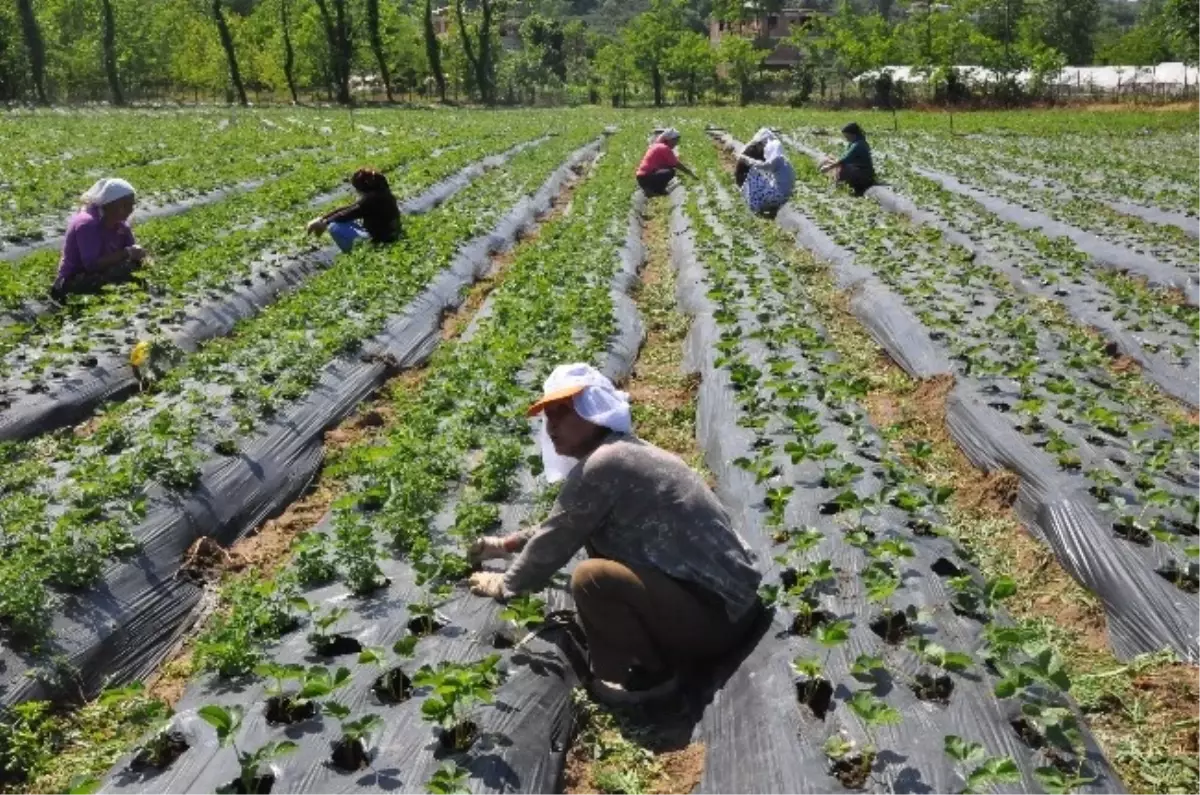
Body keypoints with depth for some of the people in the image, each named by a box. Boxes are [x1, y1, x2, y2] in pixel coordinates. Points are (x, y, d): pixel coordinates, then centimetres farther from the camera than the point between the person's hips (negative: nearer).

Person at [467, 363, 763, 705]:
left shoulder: (601, 466, -18)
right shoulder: (623, 451, 12)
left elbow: (555, 542, -8)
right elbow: (562, 528, 27)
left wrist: (505, 584, 9)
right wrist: (505, 544, 29)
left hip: (714, 614, -10)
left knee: (591, 578, -23)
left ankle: (650, 674, -1)